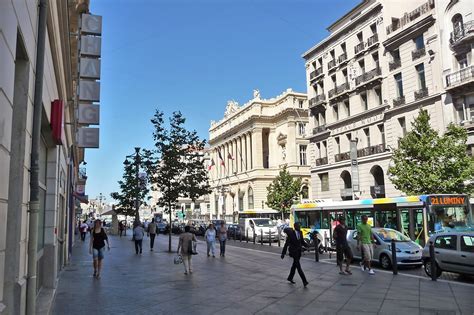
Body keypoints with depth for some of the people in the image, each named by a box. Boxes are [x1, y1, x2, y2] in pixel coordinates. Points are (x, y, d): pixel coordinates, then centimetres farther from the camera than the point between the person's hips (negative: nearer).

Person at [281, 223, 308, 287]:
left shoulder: (300, 233, 0)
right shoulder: (291, 234, -18)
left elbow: (302, 241, 12)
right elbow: (286, 244, -14)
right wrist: (283, 253, -13)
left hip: (299, 251, 7)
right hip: (293, 251, -7)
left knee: (295, 265, 17)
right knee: (298, 266, -11)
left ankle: (290, 278, 34)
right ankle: (304, 281, -13)